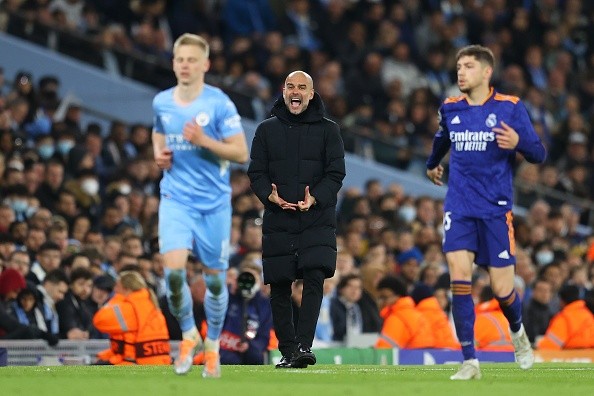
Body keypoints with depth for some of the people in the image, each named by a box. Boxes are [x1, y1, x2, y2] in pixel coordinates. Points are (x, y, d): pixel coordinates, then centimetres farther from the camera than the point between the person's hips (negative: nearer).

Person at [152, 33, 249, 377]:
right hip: (176, 198, 2)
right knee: (173, 270, -17)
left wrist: (204, 141, -23)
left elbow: (241, 153, -10)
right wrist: (159, 154, 5)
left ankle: (212, 344, 26)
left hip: (214, 202, -2)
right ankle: (188, 334, 6)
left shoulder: (219, 103, -9)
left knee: (215, 278, 5)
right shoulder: (161, 102, 4)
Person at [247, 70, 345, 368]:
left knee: (314, 278, -18)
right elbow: (256, 172, 6)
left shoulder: (327, 130, 7)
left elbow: (335, 173, 1)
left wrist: (315, 199, -17)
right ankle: (287, 351, 12)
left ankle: (303, 346, -23)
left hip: (317, 219, -2)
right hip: (277, 221, 2)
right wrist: (270, 196, -14)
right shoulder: (267, 130, 10)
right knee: (279, 288, 3)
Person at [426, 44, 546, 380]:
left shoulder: (510, 108, -4)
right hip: (459, 207, 2)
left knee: (503, 289, -1)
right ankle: (470, 361, -12)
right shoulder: (450, 108, 7)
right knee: (460, 276, -16)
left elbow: (539, 154, -4)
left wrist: (518, 142, -25)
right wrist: (433, 163, 47)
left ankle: (518, 332, 35)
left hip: (496, 209, -2)